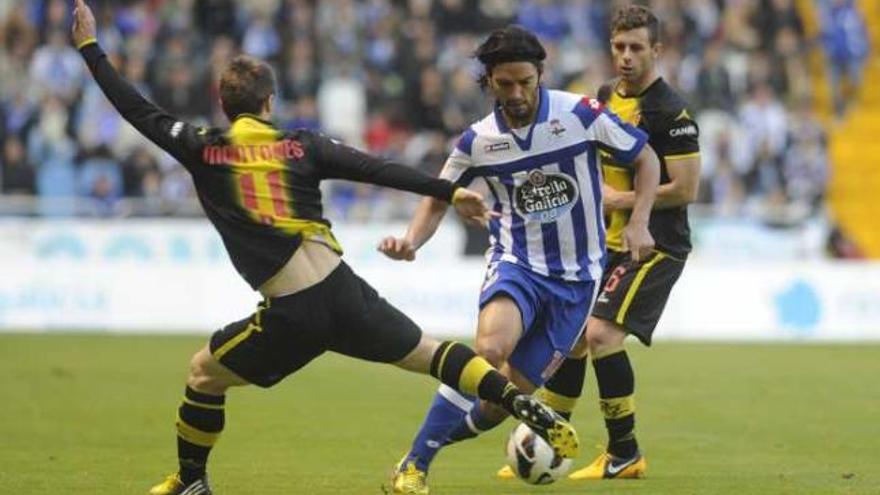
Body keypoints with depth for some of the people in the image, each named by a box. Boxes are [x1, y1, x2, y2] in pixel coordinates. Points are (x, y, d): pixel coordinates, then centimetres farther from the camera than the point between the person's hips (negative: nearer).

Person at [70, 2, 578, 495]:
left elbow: (138, 110, 10)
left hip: (292, 316, -2)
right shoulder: (301, 145, 8)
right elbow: (378, 169, 0)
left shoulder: (204, 151, 4)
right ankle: (526, 406, -1)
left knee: (204, 372, 20)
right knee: (429, 352, 14)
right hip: (345, 291, 2)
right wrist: (450, 191, -1)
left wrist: (90, 46, 19)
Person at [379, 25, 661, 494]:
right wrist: (410, 241, -10)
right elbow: (438, 198, 9)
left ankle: (440, 431, 25)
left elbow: (645, 159, 3)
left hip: (576, 277, 1)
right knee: (490, 349, -32)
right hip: (516, 262, -1)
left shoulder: (582, 114, -9)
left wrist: (638, 222, -10)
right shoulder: (478, 141, -4)